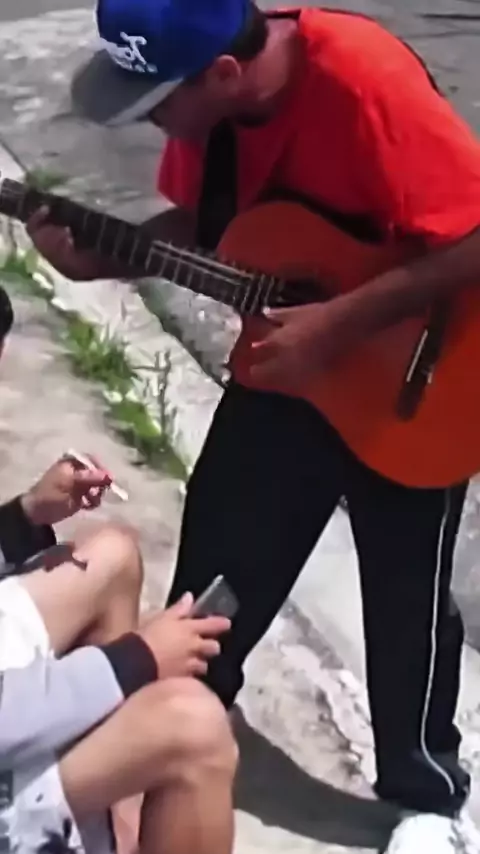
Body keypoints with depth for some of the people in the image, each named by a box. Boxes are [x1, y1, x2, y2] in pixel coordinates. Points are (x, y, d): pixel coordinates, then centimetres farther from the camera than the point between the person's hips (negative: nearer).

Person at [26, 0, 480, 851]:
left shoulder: (364, 79, -32)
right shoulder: (208, 96, -10)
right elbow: (195, 221, 5)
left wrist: (340, 324, -33)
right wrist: (98, 258, -11)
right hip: (285, 359, 6)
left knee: (404, 597, 7)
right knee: (220, 550, 17)